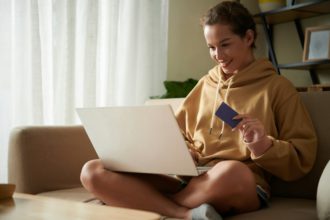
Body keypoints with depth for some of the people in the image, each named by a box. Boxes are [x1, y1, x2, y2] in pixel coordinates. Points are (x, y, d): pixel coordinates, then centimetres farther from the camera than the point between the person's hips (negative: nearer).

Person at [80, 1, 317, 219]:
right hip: (188, 177, 5)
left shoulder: (277, 87, 8)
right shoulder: (205, 84, 22)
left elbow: (302, 160, 4)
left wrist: (263, 145, -15)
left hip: (243, 187, -4)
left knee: (231, 172, -43)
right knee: (93, 172, -14)